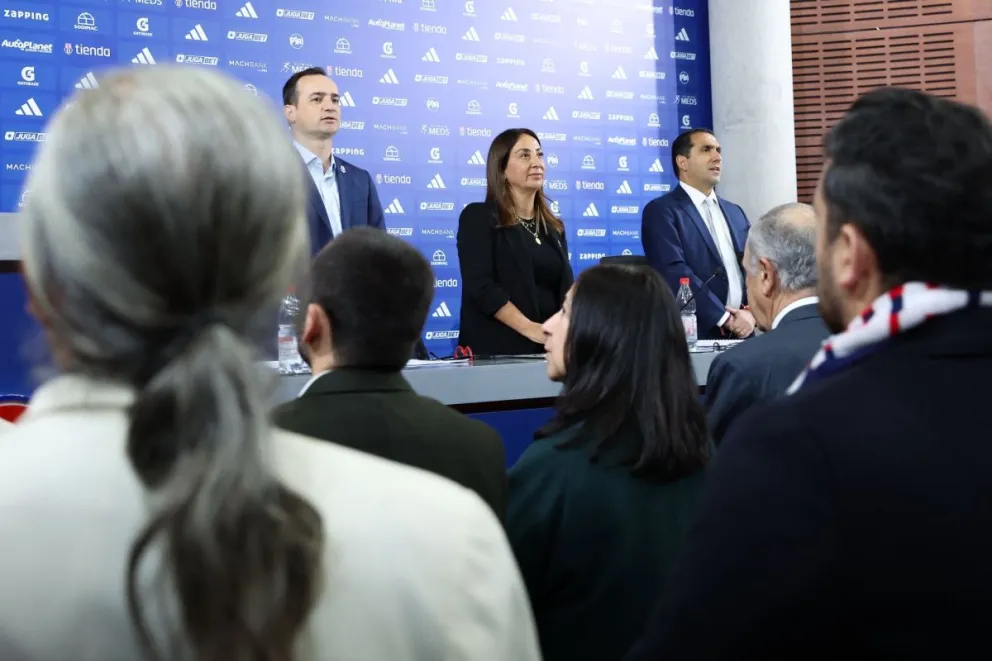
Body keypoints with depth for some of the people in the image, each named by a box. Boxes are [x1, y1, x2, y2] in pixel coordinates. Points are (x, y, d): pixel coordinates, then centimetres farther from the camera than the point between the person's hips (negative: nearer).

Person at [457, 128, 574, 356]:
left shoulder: (554, 227, 15)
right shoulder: (479, 217, -2)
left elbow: (565, 288, 12)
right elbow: (480, 286, -13)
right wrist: (530, 329, -21)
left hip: (550, 349, 5)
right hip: (498, 351, -5)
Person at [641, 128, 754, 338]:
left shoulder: (735, 212, 17)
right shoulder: (660, 211, -4)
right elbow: (675, 272, -15)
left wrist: (752, 312, -7)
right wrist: (724, 318, -17)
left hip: (741, 334, 6)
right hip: (694, 334, -6)